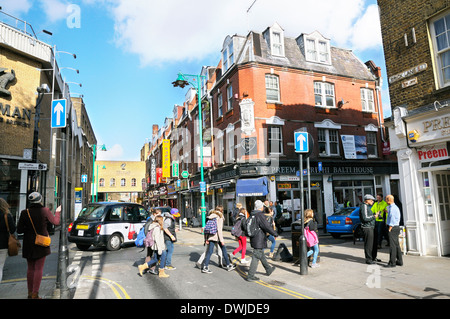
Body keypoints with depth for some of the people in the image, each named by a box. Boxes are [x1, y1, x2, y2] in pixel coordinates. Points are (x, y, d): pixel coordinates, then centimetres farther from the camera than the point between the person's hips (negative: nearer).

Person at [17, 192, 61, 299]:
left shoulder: (25, 213, -7)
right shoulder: (45, 211, -12)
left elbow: (19, 230, -5)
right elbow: (56, 222, -2)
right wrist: (58, 212, 13)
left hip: (28, 245, 3)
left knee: (30, 268, 15)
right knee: (38, 269, 3)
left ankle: (30, 292, 22)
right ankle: (35, 294, 3)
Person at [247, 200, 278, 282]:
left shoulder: (252, 215, 6)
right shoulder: (260, 215, -20)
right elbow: (267, 226, -20)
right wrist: (275, 234, -7)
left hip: (253, 239, 9)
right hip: (259, 240, -9)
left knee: (261, 255, 22)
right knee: (256, 257, -2)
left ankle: (268, 270, 41)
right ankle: (250, 276, 3)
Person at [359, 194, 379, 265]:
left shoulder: (367, 206, 18)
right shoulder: (364, 206, -15)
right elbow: (365, 218, -23)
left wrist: (375, 214, 12)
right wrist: (374, 216, -14)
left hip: (370, 227, 11)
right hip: (367, 228, -11)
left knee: (374, 243, 17)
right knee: (368, 244, -5)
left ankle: (373, 258, 29)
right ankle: (368, 259, 2)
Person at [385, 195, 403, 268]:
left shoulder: (392, 208, -17)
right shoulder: (395, 207, 15)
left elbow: (392, 219, -19)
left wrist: (389, 229, -15)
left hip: (392, 228, -10)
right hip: (396, 227, 10)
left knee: (392, 245, -7)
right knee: (397, 245, 14)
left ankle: (392, 262, -4)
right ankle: (399, 261, 21)